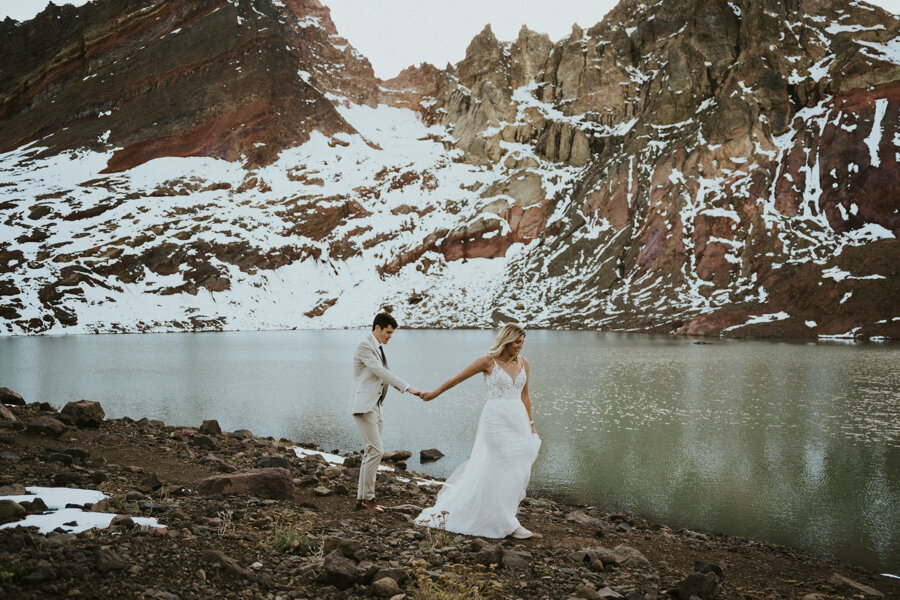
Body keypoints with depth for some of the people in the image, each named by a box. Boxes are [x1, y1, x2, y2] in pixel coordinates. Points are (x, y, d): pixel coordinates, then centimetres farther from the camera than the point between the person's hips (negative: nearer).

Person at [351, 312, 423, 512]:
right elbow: (381, 372, -21)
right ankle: (367, 497, -5)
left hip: (375, 406, 10)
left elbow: (387, 374, 19)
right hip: (364, 406, -10)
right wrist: (407, 387, -24)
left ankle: (362, 498, 14)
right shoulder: (365, 346, -13)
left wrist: (410, 391, 7)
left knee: (371, 452, 9)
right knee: (376, 451, -12)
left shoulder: (379, 348, 17)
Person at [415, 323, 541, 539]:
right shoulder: (488, 361, -7)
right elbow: (457, 378, 2)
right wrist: (434, 393, 11)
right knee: (502, 469, -7)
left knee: (519, 469, 6)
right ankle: (507, 523, 1)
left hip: (518, 419, 6)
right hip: (496, 420, -6)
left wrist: (530, 424, 17)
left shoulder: (523, 363, 8)